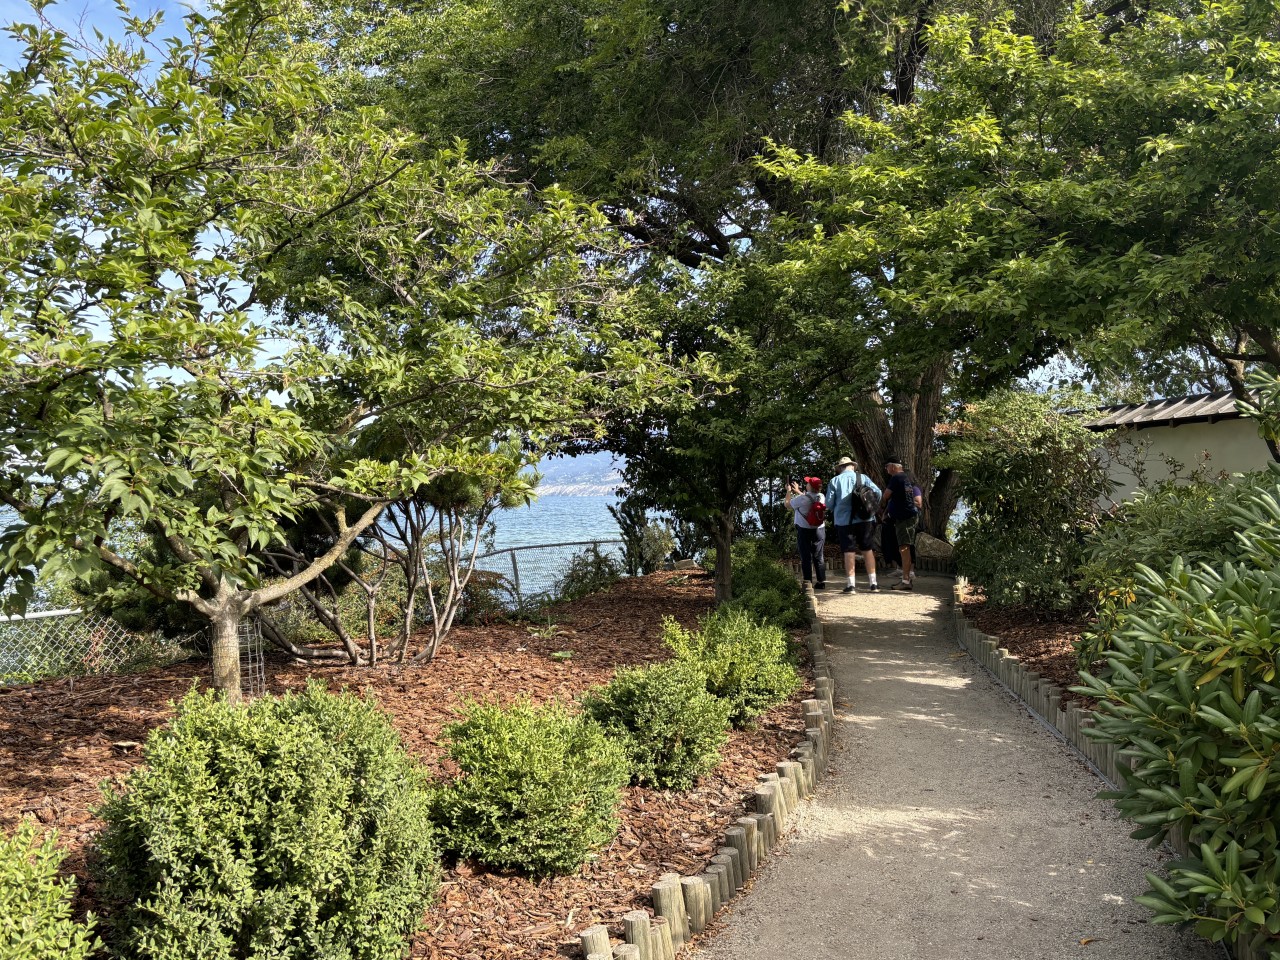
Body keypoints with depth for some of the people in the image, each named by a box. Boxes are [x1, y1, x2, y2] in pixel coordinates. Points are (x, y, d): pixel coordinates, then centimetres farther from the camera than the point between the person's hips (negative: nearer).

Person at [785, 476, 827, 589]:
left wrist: (789, 491, 13)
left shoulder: (802, 499, -18)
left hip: (804, 530, -4)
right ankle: (822, 582, 11)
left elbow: (787, 504, -2)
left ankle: (808, 582, -2)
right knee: (819, 557, 10)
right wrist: (798, 491, 26)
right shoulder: (822, 497, -1)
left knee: (806, 557, 1)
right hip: (819, 530, 5)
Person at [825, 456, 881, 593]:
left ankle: (851, 584, -1)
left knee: (849, 551, 2)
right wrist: (871, 506, 14)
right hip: (865, 519, 1)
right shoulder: (863, 478, 5)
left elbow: (829, 504, -1)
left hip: (844, 520, -1)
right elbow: (877, 493, -3)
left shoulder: (834, 481, 3)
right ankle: (873, 583, 8)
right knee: (868, 550, 8)